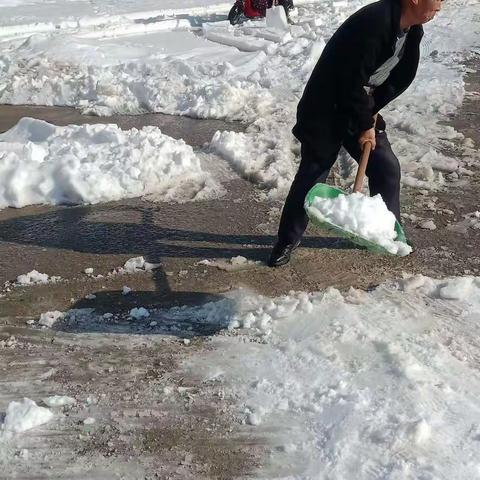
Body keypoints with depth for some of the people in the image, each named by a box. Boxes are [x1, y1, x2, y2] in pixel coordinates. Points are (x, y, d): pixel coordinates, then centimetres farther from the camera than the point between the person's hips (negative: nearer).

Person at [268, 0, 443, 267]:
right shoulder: (374, 22, -28)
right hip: (326, 110, -8)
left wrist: (372, 112, -2)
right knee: (312, 175, -2)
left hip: (364, 108, 8)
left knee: (387, 168, 7)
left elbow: (401, 76, 9)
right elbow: (353, 81, -26)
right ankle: (288, 240, 13)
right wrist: (364, 125, -16)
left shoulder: (413, 30, -1)